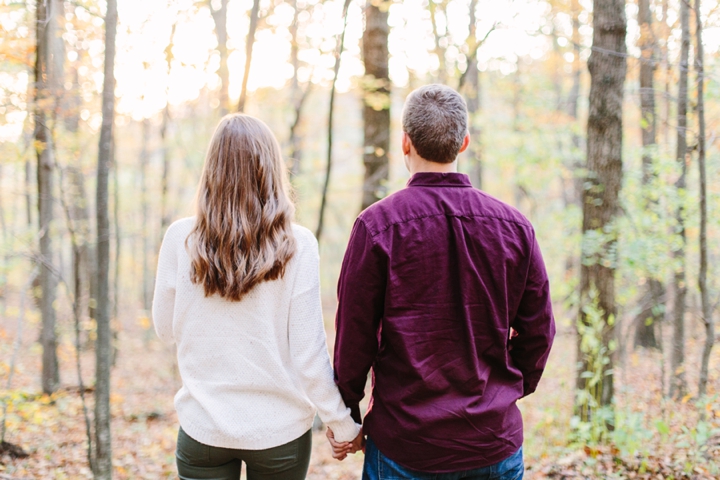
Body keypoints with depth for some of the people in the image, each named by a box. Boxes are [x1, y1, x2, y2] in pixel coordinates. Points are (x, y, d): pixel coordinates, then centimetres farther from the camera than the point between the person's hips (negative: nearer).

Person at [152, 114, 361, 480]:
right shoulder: (297, 245, -12)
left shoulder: (180, 238, -8)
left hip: (203, 427, 1)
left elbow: (166, 330, 4)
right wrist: (343, 425, 1)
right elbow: (308, 353, -10)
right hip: (280, 430, 0)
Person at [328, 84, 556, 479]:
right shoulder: (513, 225, -2)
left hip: (404, 446, -2)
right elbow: (538, 332, 4)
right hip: (496, 439, 3)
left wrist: (347, 418, 6)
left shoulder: (377, 224, -11)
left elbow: (354, 336, -7)